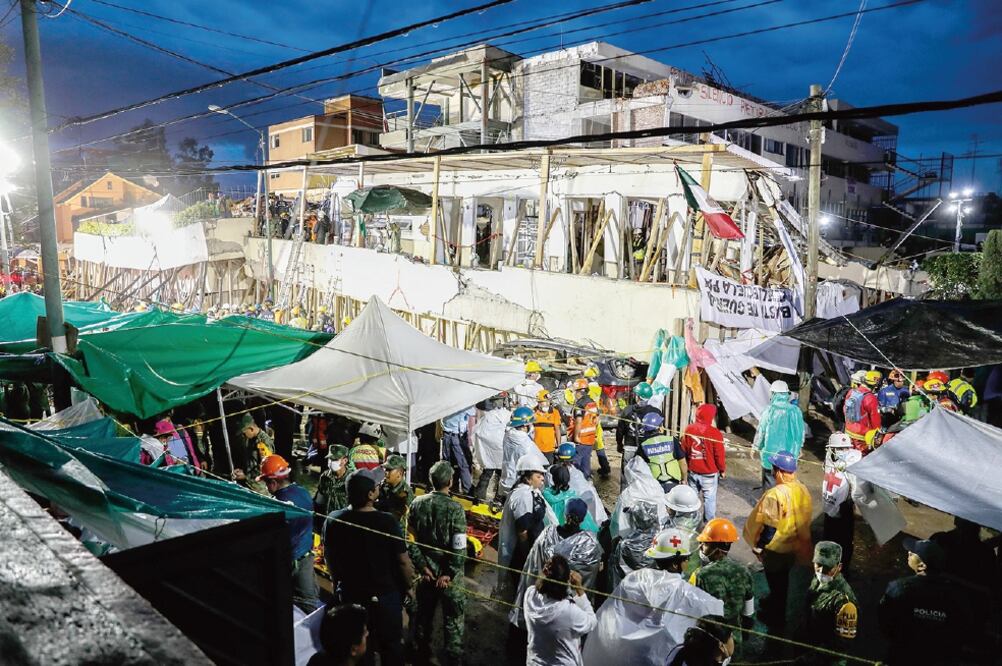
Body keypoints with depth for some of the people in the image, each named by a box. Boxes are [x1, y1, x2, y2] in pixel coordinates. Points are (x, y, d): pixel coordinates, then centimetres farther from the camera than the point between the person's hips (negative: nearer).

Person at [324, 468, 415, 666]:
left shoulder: (333, 522, -14)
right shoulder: (388, 522, -24)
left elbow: (330, 560, 0)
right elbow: (403, 561, -17)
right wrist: (409, 586, 1)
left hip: (350, 596, 3)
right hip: (386, 596, -3)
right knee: (391, 646, 18)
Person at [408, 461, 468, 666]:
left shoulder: (418, 503, -6)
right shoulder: (455, 508, -19)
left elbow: (411, 538, -4)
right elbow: (459, 548, -21)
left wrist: (421, 565, -1)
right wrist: (450, 574, -13)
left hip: (426, 570, 5)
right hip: (448, 573, -5)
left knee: (424, 611, 22)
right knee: (453, 617, 10)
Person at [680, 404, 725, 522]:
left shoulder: (688, 429, -5)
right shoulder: (715, 433, -19)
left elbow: (683, 450, 4)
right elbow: (719, 455, -12)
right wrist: (723, 470, 3)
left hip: (692, 471, 4)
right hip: (709, 473, -4)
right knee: (709, 498, 9)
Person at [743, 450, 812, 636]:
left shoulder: (775, 495, -32)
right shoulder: (802, 490, -9)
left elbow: (769, 526, -24)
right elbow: (803, 519, 4)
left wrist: (758, 546, -9)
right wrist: (799, 539, 17)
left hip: (776, 548, -7)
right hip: (793, 546, 7)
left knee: (776, 583, 14)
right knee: (781, 580, 27)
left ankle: (776, 621, 32)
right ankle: (772, 604, 50)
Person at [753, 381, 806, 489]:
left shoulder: (769, 411, -16)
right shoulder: (795, 411, -7)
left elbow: (761, 431, -9)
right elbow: (801, 431, 3)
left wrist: (756, 447, 6)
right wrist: (798, 448, 19)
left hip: (771, 452, -3)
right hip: (790, 453, 3)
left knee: (769, 480, 12)